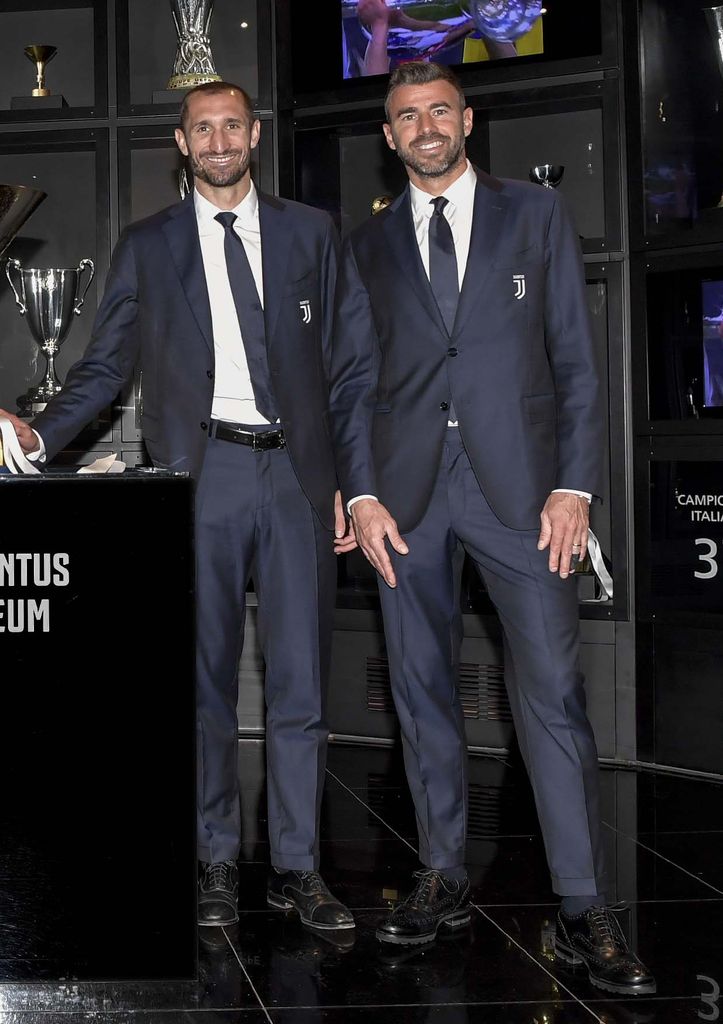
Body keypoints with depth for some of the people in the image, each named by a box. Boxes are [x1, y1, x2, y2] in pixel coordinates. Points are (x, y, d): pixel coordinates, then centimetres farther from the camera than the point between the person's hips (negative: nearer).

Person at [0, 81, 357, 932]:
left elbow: (338, 361, 12)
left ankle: (296, 868, 9)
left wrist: (346, 478, 7)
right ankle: (216, 862, 14)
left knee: (300, 678, 1)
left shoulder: (309, 233, 12)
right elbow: (105, 364, 7)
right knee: (206, 678, 3)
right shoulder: (148, 247, 10)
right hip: (201, 472, -1)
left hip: (296, 473, 1)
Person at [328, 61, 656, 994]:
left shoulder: (536, 215, 9)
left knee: (552, 689, -8)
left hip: (517, 481, -2)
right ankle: (444, 879, 20)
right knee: (421, 688, 7)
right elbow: (352, 380, 12)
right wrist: (362, 495, -2)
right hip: (407, 488, 3)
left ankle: (583, 912, -3)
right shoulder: (368, 246, 14)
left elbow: (574, 357, 4)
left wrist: (574, 486, -6)